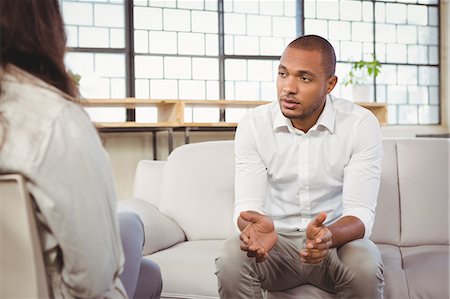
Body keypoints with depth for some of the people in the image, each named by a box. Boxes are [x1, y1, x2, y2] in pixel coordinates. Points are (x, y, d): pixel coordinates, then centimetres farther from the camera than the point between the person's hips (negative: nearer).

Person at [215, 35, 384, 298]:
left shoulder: (361, 125, -12)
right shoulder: (253, 124, -7)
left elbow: (360, 213, -17)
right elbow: (248, 205, -12)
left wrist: (328, 236, -41)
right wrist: (256, 226, -38)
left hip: (336, 240, -1)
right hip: (277, 241, 1)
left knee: (365, 266, -33)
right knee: (231, 261, -29)